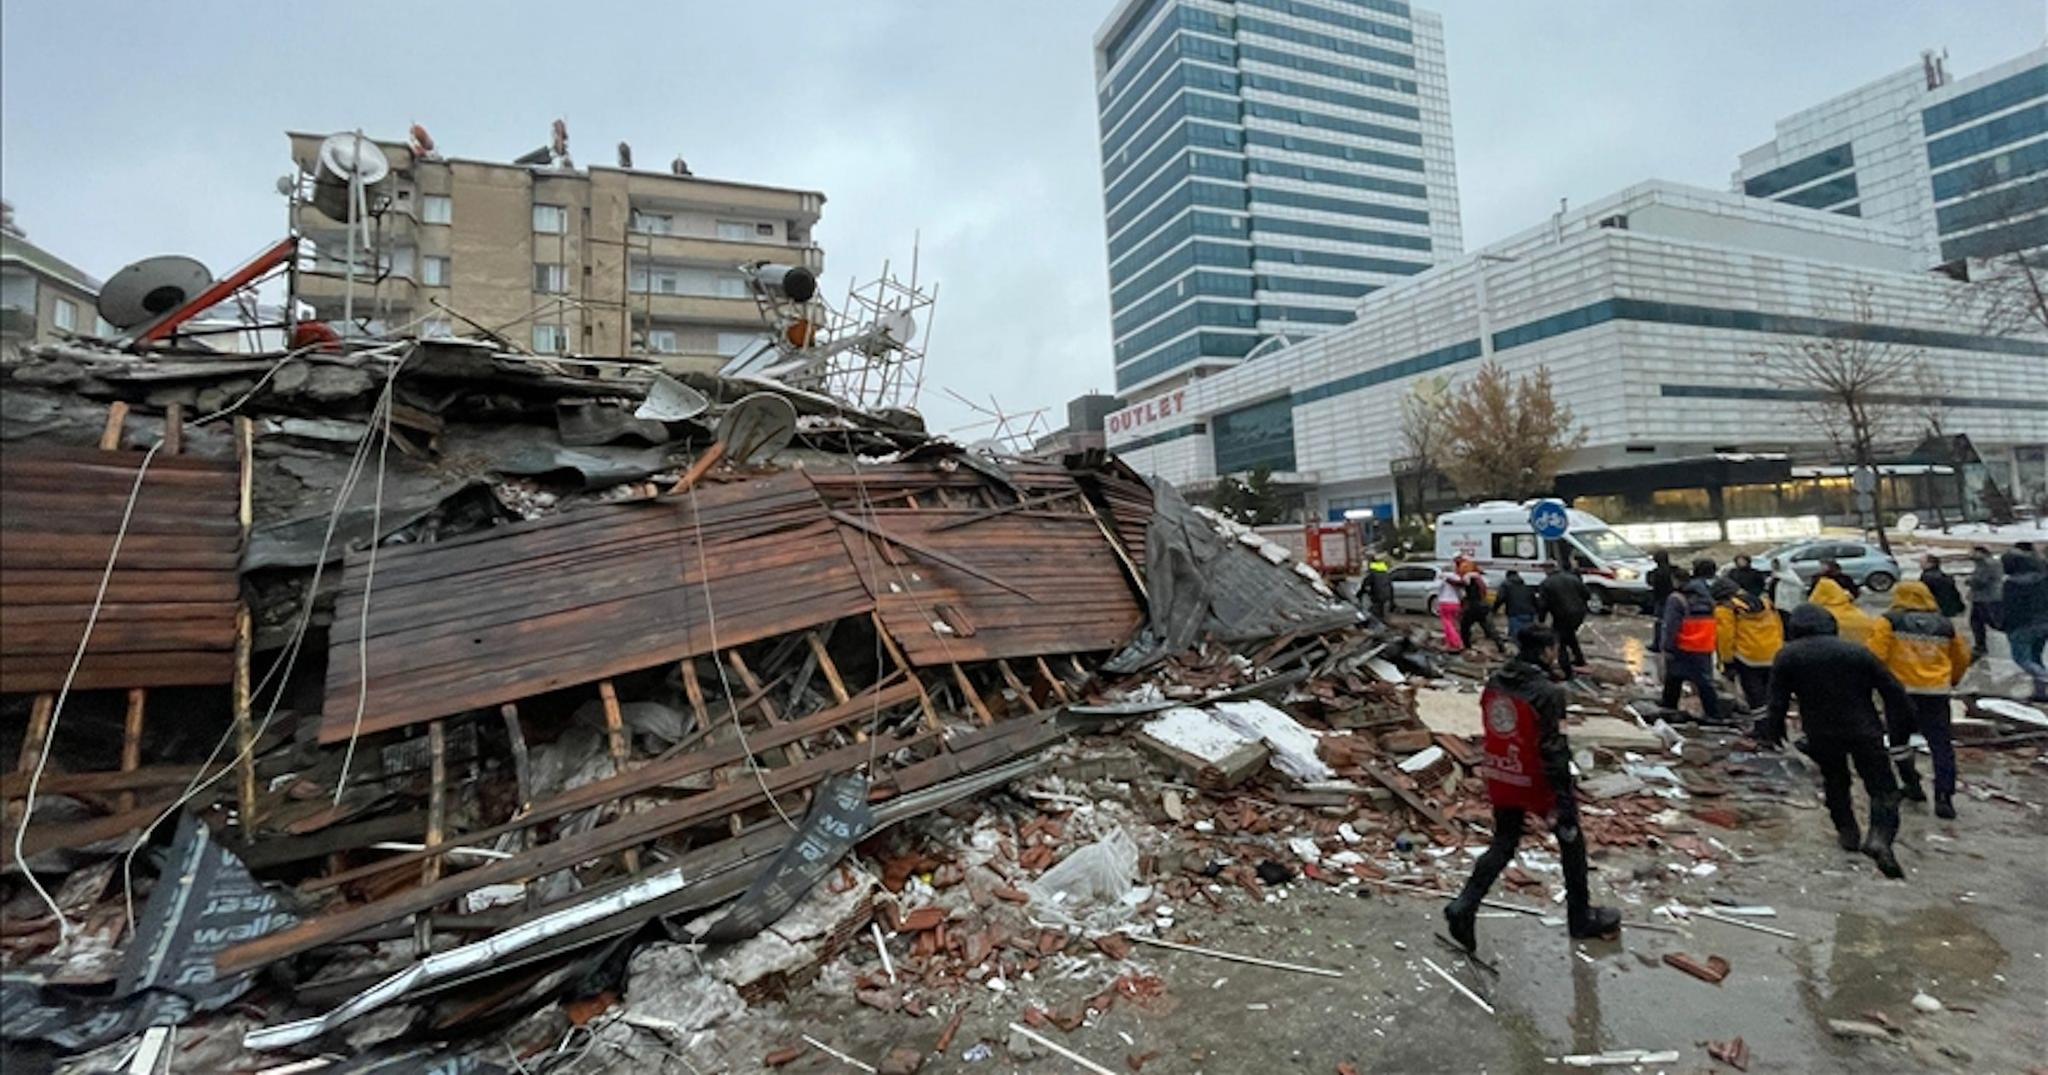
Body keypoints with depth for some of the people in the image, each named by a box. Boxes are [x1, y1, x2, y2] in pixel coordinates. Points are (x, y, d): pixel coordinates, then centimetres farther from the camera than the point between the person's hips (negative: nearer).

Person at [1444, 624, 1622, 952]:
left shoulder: (1494, 682, 1)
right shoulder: (1547, 692, -21)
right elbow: (1553, 752, -21)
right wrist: (1564, 801, -16)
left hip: (1501, 781, 6)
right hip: (1538, 783, -6)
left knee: (1503, 844, 16)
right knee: (1571, 841, 18)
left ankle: (1464, 906, 3)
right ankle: (1581, 917, 33)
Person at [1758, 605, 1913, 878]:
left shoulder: (1786, 657, -3)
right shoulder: (1858, 651, -2)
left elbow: (1778, 700, -3)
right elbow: (1892, 689, 0)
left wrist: (1773, 731, 7)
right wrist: (1909, 717, 15)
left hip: (1820, 735, 1)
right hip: (1863, 731, 0)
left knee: (1834, 781, 23)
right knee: (1882, 787, 4)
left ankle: (1847, 832, 27)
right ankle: (1880, 837, -16)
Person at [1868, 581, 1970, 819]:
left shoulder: (1889, 621, -5)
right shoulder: (1945, 626, 10)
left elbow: (1876, 654, -13)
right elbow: (1962, 658, 23)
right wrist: (1953, 680, 39)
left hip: (1902, 690, -3)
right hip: (1937, 692, 3)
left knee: (1898, 739, 16)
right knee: (1940, 743, 4)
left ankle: (1912, 784, 21)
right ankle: (1944, 796, 0)